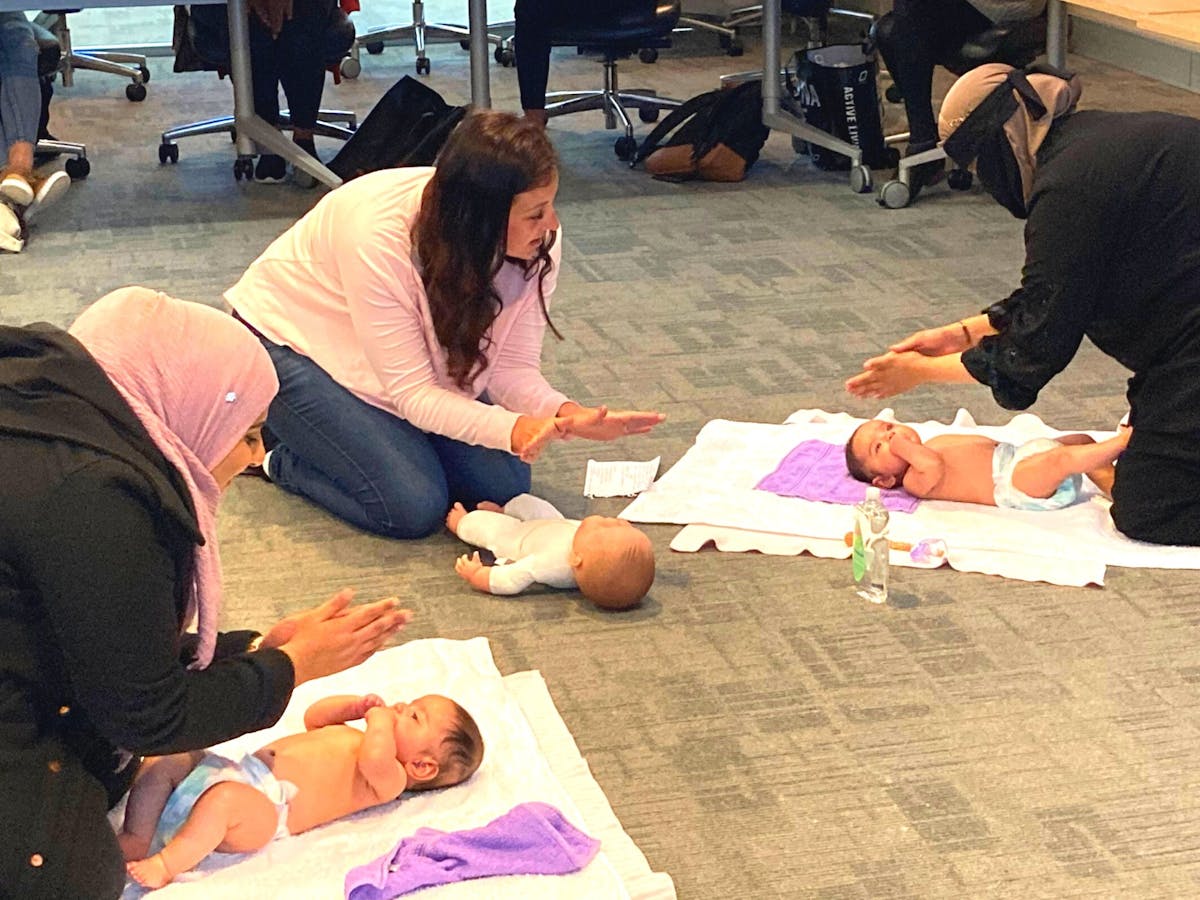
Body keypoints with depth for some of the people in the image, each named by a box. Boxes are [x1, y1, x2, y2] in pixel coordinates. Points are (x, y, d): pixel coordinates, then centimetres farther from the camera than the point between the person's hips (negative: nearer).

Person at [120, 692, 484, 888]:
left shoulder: (389, 779, -4)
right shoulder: (357, 740, 28)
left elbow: (376, 761, -29)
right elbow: (314, 716, 40)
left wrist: (381, 720, -10)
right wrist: (355, 705, 24)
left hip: (265, 804, -10)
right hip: (244, 772, 10)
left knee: (224, 799, -40)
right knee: (161, 765, 2)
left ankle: (167, 864, -34)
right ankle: (137, 840, -6)